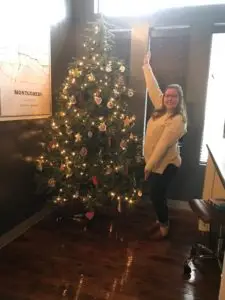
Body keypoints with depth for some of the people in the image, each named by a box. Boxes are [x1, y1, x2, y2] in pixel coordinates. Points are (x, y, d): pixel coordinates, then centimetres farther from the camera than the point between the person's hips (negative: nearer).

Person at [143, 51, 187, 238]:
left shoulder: (177, 120, -21)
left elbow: (163, 145, -24)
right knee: (156, 195, 19)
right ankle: (161, 220, 40)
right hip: (155, 162, 8)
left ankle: (164, 226, 26)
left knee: (157, 195, 3)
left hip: (165, 165, -8)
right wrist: (147, 66, 18)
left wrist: (149, 165, -23)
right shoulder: (161, 110, 3)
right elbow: (153, 88, 11)